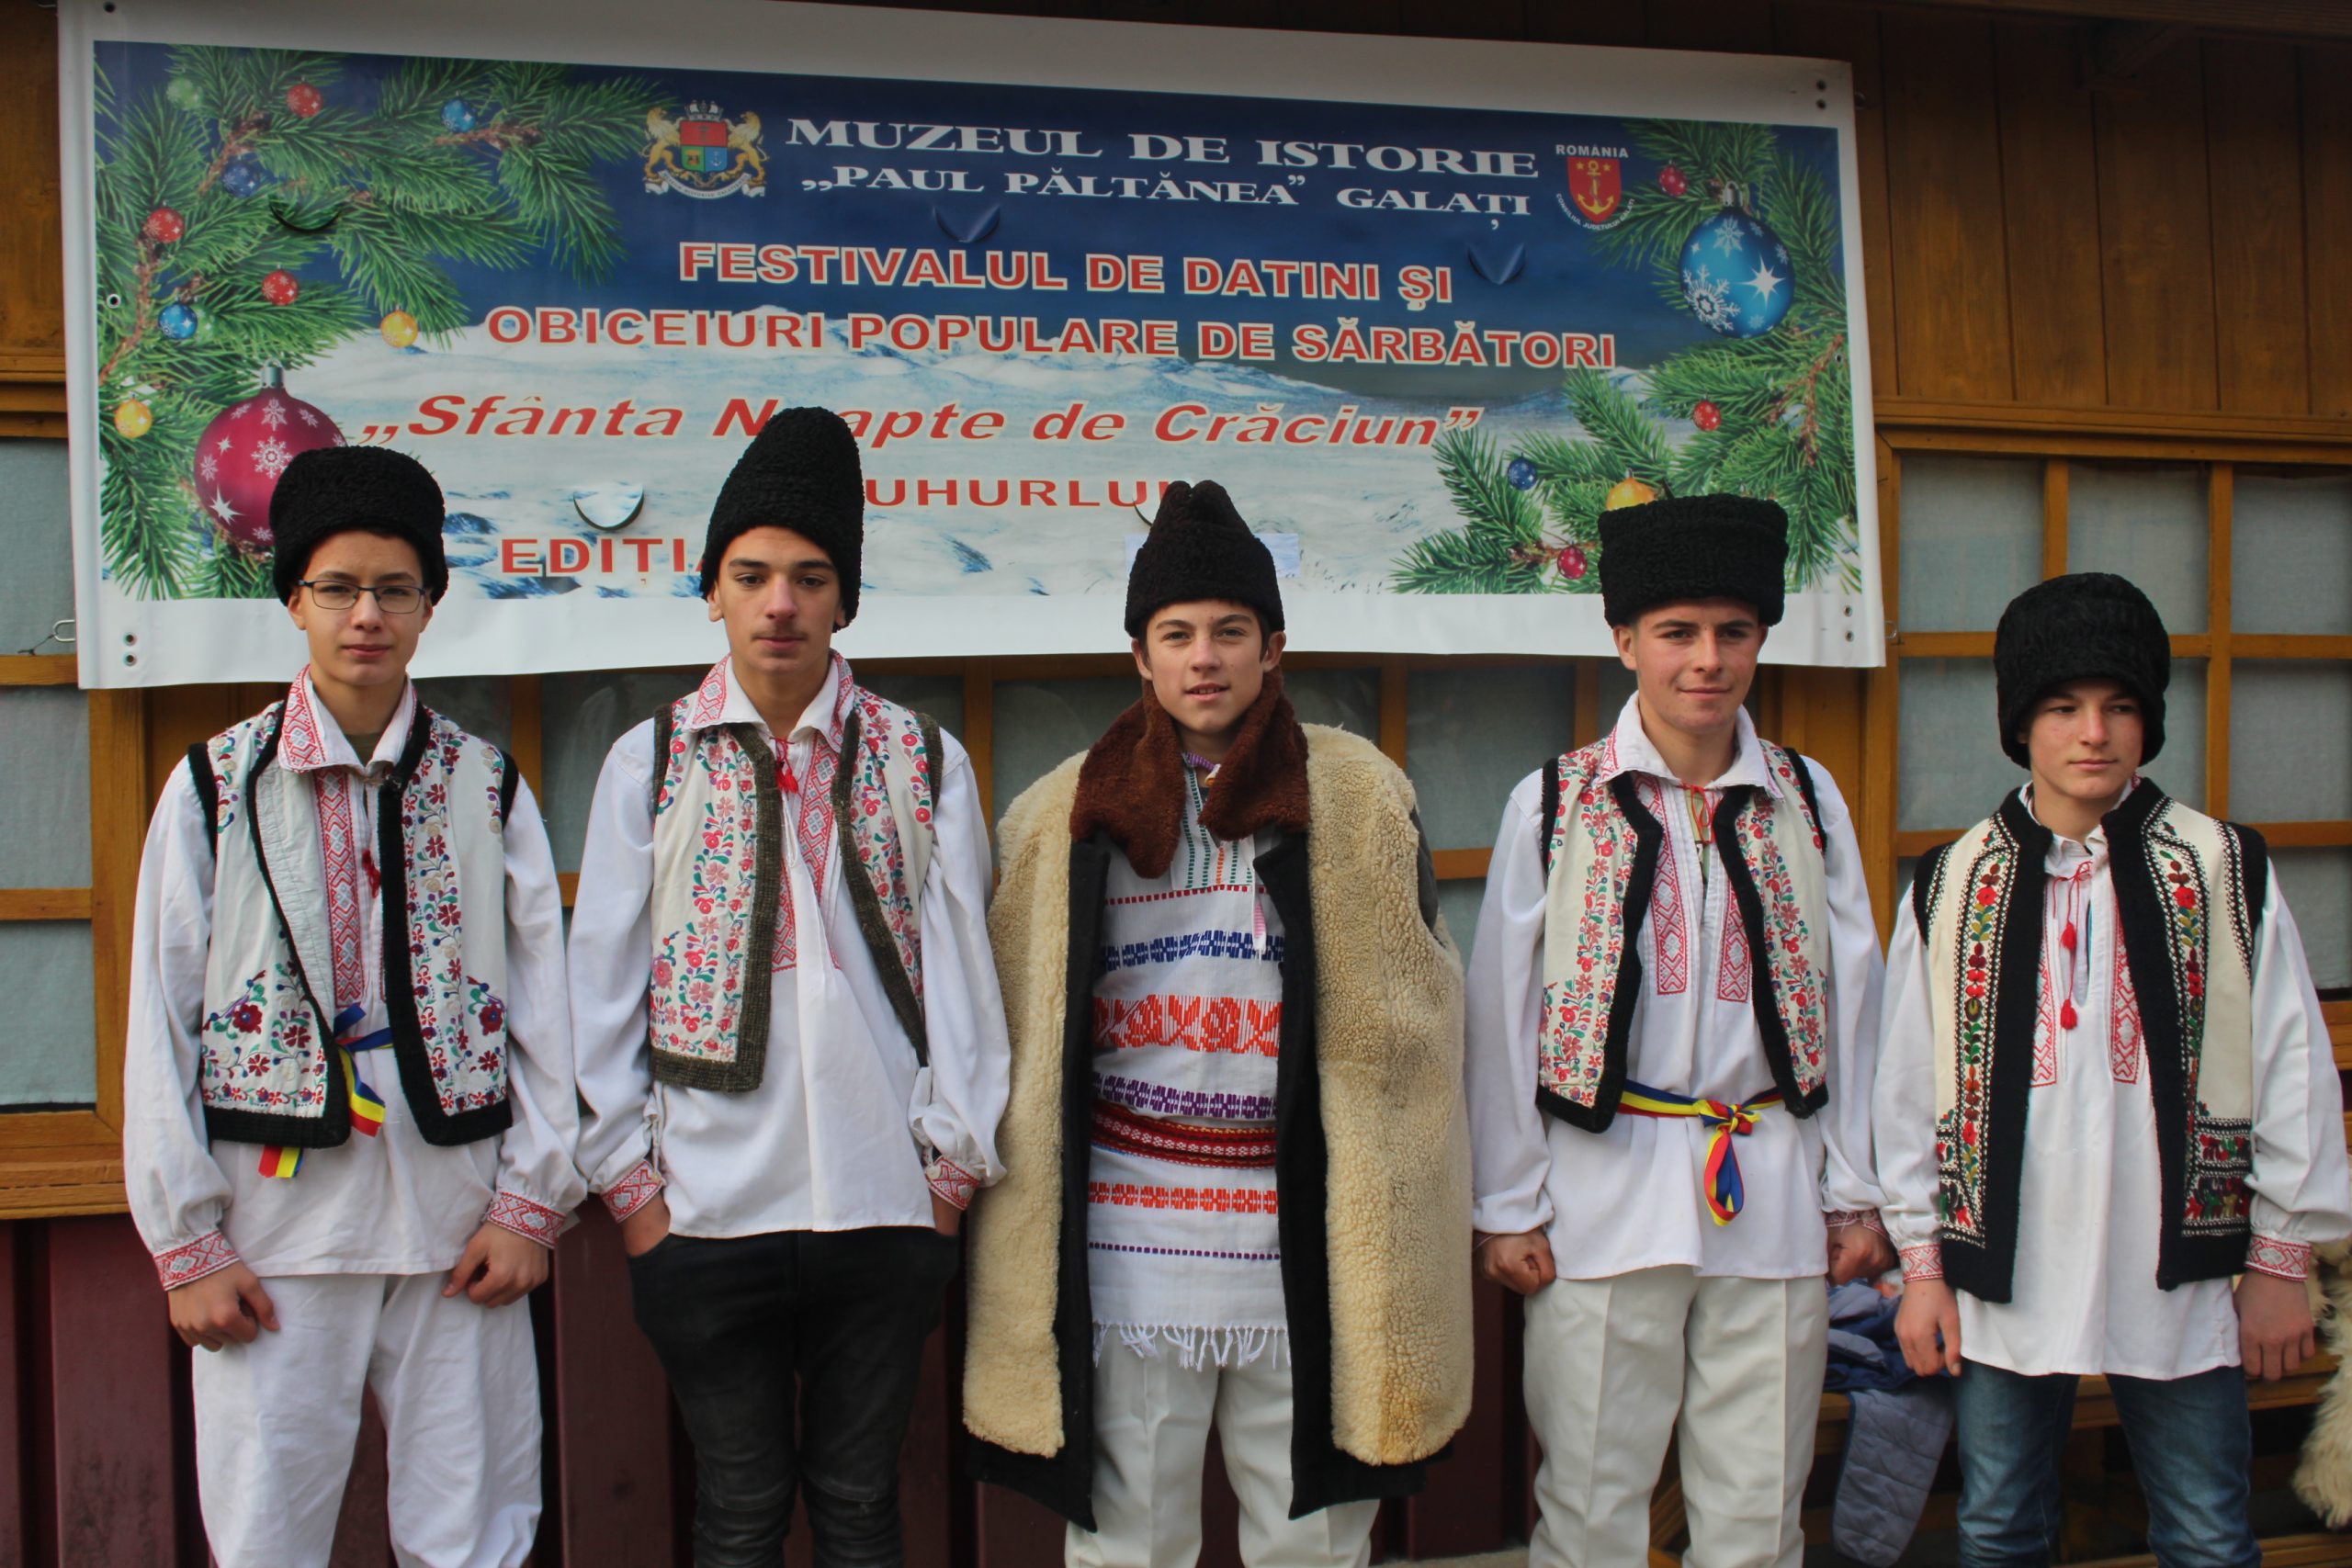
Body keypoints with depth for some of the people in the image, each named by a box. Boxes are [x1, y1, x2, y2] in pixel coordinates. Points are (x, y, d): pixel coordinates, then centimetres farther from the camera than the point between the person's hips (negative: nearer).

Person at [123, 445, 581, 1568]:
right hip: (274, 1227, -1)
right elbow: (162, 1025, 1)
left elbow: (545, 1006, 5)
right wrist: (187, 1243, -2)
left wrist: (531, 1203, -1)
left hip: (458, 1222, 1)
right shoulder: (213, 787, 1)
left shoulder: (487, 788, 5)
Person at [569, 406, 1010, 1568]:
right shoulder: (648, 764, 2)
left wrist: (954, 1160, 2)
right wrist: (627, 1179, 2)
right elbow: (603, 984, 4)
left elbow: (960, 968, 3)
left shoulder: (922, 763, 3)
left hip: (886, 1210, 1)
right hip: (707, 1209, 0)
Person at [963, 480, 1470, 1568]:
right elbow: (1016, 1036, 11)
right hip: (1122, 1250, 1)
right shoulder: (1062, 815, 8)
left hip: (1304, 1252, -1)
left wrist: (1390, 1247, 1)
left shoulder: (1361, 796, 4)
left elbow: (1415, 1021, 6)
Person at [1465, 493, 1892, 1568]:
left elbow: (1852, 1001, 8)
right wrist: (1508, 1208, 0)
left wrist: (1855, 1192, 8)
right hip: (1605, 1195, -2)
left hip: (1772, 1198, 2)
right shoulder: (1553, 804, -2)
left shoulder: (1808, 801, 5)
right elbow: (1502, 1016, 0)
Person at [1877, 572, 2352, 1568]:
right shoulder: (1952, 888, 1)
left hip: (2180, 1282, -1)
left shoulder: (2225, 875, -1)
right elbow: (1906, 1087, 5)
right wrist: (1922, 1262, 5)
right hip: (2004, 1283, 1)